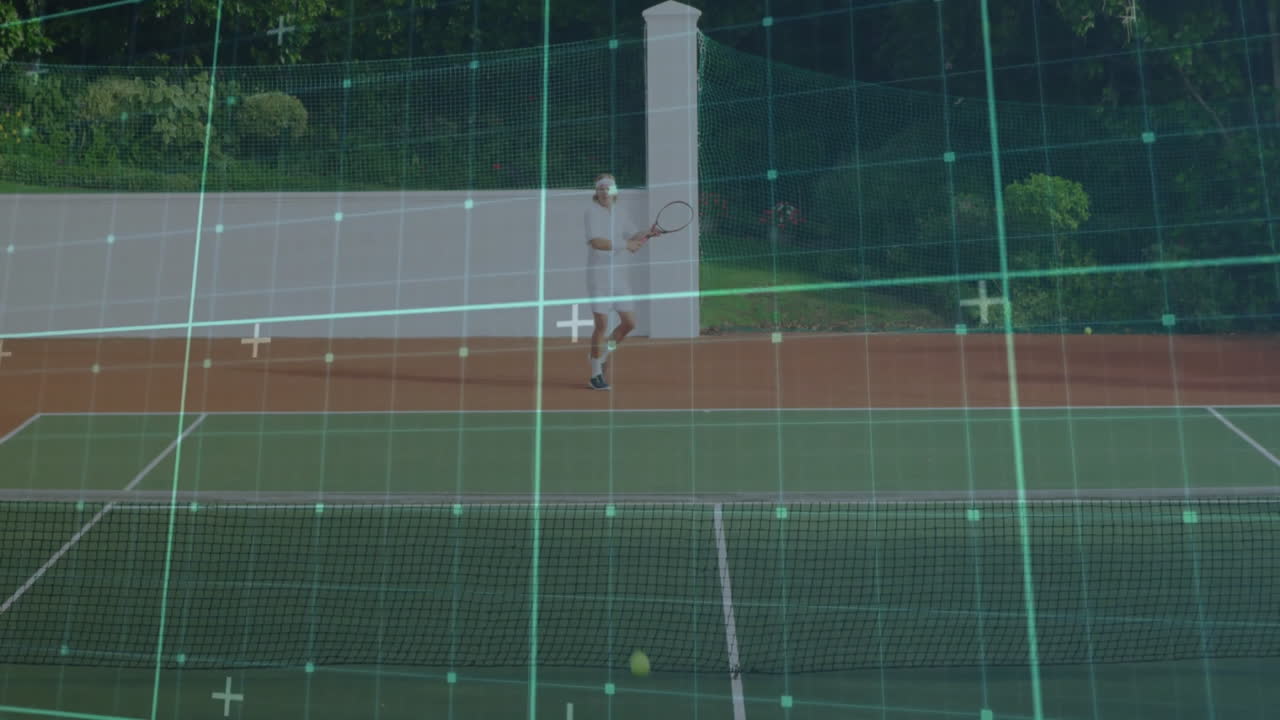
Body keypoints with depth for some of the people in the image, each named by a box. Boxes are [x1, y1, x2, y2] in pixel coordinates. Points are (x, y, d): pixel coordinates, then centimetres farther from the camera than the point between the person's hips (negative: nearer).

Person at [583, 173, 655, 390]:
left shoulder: (620, 214, 12)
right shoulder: (591, 212, -6)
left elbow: (635, 238, 6)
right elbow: (596, 242, -19)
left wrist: (648, 234, -14)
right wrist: (625, 245, -22)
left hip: (620, 275, 6)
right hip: (599, 275, -6)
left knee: (629, 323, 6)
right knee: (602, 325, -6)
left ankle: (602, 354, 28)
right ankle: (596, 374, 7)